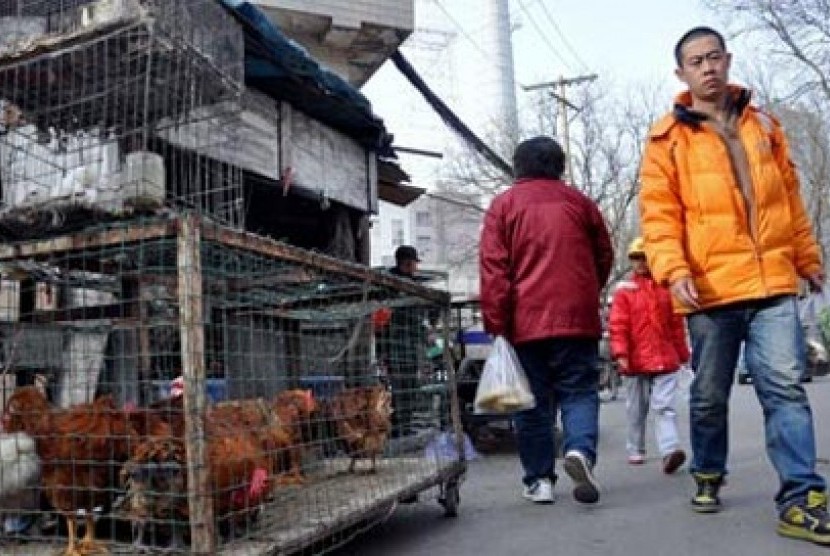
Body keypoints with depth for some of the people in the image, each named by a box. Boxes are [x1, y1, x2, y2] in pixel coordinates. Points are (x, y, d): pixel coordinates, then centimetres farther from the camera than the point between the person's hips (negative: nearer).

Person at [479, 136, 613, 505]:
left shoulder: (503, 205, 4)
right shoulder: (578, 201, 10)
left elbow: (493, 268, -5)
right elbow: (604, 256, 17)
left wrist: (495, 323, -4)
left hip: (525, 322, -1)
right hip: (576, 318, 1)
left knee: (533, 402, 8)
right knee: (579, 391, 7)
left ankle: (539, 480, 10)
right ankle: (580, 450, -18)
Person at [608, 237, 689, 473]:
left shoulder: (666, 289, 7)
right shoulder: (624, 291, 2)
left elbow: (677, 324, 10)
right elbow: (617, 325, -5)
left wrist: (682, 353, 12)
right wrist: (620, 353, -14)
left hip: (665, 360, 0)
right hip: (636, 362, 0)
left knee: (665, 407, -9)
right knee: (636, 409, 12)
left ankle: (670, 449, -16)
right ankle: (636, 450, 24)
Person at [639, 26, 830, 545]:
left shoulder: (763, 124, 14)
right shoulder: (668, 138, 2)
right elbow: (658, 213, -5)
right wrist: (674, 269, -18)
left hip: (773, 283, 2)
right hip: (710, 288, -2)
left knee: (785, 387, -6)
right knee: (710, 395, 10)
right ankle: (709, 477, 29)